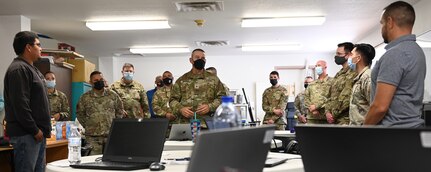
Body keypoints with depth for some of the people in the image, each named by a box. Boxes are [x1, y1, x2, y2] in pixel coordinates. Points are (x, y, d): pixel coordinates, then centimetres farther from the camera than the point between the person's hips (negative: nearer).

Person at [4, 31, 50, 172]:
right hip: (26, 134, -10)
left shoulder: (30, 69, 19)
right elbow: (20, 105, -21)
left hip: (37, 133, 10)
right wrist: (35, 130, -17)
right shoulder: (18, 69, -13)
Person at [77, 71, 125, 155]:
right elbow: (79, 113, 12)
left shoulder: (112, 94, 5)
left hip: (111, 134, 1)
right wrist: (87, 126, 6)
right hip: (93, 136, -1)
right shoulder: (85, 97, 3)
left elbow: (120, 110, 15)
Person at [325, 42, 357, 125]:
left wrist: (333, 115, -10)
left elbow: (346, 98, -18)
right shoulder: (338, 74, 18)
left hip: (344, 120, -8)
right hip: (333, 119, 9)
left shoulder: (353, 74, -13)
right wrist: (327, 112, 3)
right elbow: (330, 96, 18)